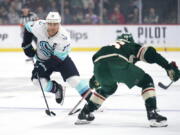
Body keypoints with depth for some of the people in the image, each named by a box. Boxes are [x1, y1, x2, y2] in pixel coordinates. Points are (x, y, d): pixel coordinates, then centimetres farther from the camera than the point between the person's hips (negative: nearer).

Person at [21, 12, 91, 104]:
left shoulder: (64, 37, -32)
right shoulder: (39, 26, -24)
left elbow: (57, 58, -29)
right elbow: (28, 27, -1)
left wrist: (42, 66, -33)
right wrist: (26, 44, -4)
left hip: (60, 59, -3)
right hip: (43, 59, 3)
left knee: (74, 79, -19)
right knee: (38, 80, -14)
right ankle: (57, 89, 15)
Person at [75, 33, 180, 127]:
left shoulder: (111, 46, 44)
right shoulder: (133, 46, 31)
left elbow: (96, 57, 42)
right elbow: (149, 53, 13)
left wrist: (95, 79, 54)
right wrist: (168, 67, 8)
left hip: (99, 65, 5)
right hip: (119, 63, -5)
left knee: (109, 88, 37)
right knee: (146, 81, 13)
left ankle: (85, 113, 38)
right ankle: (153, 114, -1)